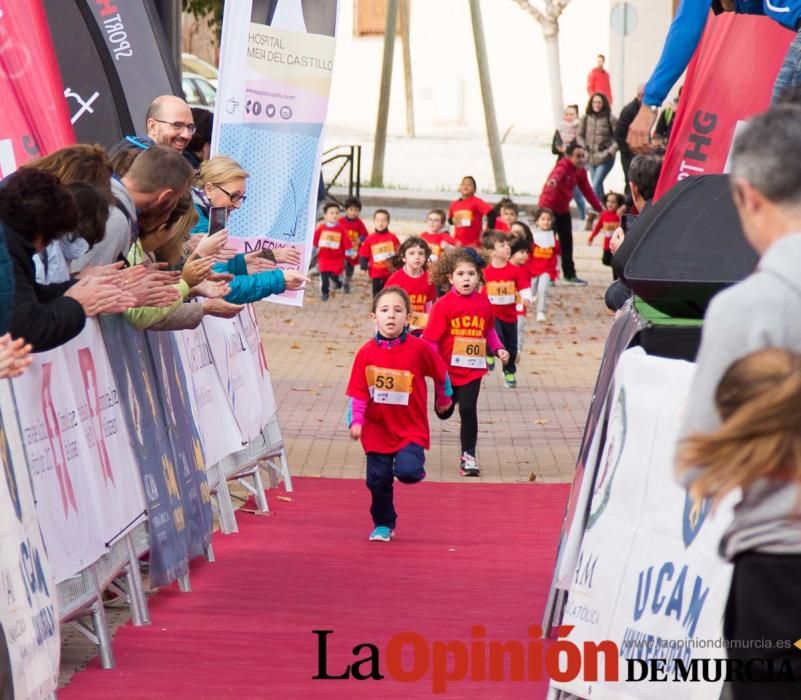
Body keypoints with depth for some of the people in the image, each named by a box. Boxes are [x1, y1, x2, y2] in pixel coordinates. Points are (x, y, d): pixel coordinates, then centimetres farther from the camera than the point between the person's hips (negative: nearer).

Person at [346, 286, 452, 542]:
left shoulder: (419, 348, -11)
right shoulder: (366, 353, -6)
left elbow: (440, 373, 7)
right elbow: (358, 391, -4)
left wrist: (444, 399, 20)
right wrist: (356, 420, -16)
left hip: (411, 428, -2)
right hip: (377, 429, 2)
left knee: (407, 471, -22)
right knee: (378, 480, 5)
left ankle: (414, 469, 15)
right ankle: (383, 525, 26)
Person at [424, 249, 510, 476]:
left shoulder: (484, 303, 0)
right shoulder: (444, 304, -12)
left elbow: (489, 330, 15)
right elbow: (431, 338, -12)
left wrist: (498, 349, 2)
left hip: (473, 370, 1)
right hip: (447, 370, -1)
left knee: (468, 409, -7)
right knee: (444, 412, 13)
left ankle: (468, 456, 5)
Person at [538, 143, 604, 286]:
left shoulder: (581, 171, 2)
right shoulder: (563, 166, -22)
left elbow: (587, 190, 10)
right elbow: (558, 172, -46)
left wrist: (599, 208, 7)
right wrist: (553, 180, -70)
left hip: (563, 209, 8)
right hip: (548, 207, -8)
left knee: (567, 242, 12)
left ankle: (570, 275, 21)